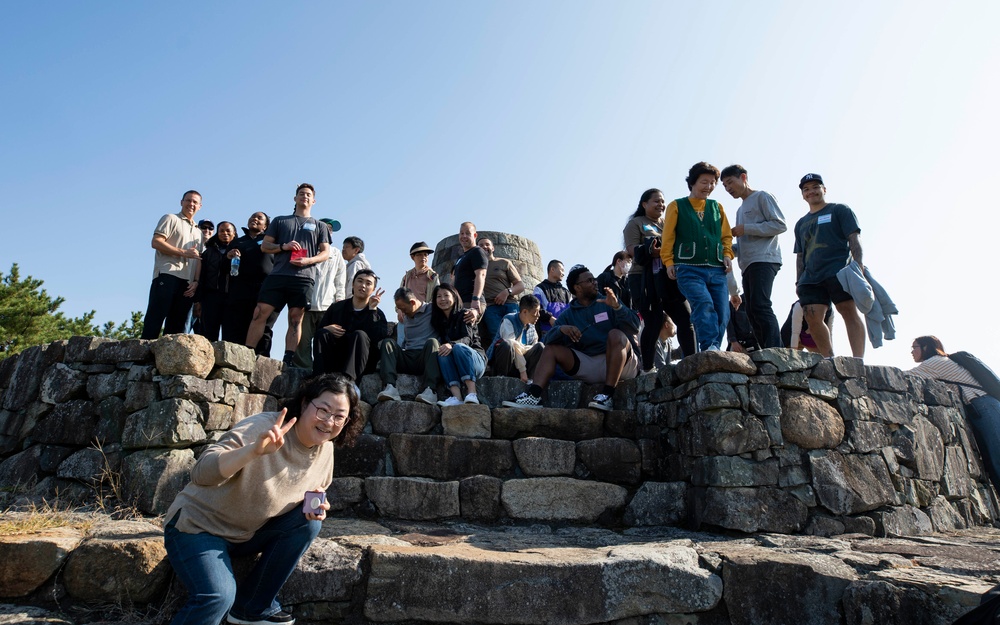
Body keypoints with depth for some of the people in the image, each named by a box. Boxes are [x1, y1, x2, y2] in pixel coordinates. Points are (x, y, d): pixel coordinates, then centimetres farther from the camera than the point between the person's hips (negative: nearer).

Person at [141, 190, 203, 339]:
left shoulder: (198, 232, 26)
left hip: (188, 282, 6)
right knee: (155, 318, -12)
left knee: (176, 325, 2)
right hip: (167, 275, -6)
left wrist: (196, 281, 3)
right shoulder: (171, 219, 9)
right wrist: (184, 252, -10)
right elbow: (156, 242, -5)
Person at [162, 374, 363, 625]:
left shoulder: (325, 449, -6)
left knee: (308, 521, -15)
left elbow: (315, 491, 11)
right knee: (219, 597, -28)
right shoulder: (261, 427, -27)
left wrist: (315, 505, -14)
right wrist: (255, 450, -52)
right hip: (197, 526, -6)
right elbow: (201, 473, -36)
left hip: (249, 532, 6)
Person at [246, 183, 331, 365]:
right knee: (260, 313, -8)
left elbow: (326, 253, 10)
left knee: (296, 319, -3)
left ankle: (287, 361, -4)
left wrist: (308, 260, -10)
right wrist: (283, 246, -6)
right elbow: (264, 246, 14)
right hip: (278, 275, 1)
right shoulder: (280, 221, 20)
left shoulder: (320, 226, 19)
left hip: (304, 278, -1)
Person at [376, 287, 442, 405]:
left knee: (432, 342, -32)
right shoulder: (406, 317, 26)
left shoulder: (432, 310, 5)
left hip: (425, 359, -5)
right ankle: (390, 388, -37)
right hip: (407, 360, 5)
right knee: (387, 342, -15)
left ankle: (431, 390, -49)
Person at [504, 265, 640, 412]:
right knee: (551, 348, -5)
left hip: (622, 364, -3)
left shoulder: (607, 303, 5)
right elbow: (548, 340, -1)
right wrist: (561, 329, -23)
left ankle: (608, 394, -32)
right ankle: (534, 395, -25)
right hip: (589, 365, 3)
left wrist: (617, 306, -23)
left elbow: (634, 327, -7)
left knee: (615, 335, -29)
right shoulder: (568, 315, 12)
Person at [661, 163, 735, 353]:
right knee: (704, 305, -26)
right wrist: (668, 262, -6)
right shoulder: (677, 206, 9)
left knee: (722, 314, -4)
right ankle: (710, 347, -31)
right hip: (689, 269, -4)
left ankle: (713, 353, 5)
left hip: (717, 270, 4)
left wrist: (727, 254, 5)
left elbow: (726, 235, 22)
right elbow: (668, 237, 4)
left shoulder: (717, 207, 20)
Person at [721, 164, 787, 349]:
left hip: (764, 260, -9)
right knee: (751, 312, 1)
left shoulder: (762, 197, 5)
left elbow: (780, 225, -6)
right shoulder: (740, 210, 28)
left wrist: (746, 229, -10)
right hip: (748, 265, 9)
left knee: (760, 306, -21)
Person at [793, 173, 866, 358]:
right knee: (812, 318, -9)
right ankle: (830, 360, -3)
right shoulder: (801, 223, 25)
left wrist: (858, 264, -14)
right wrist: (798, 281, 14)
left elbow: (854, 237, 1)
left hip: (839, 271, -4)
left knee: (850, 312, -10)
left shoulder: (839, 210, 12)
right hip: (811, 277, 5)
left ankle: (858, 361, -13)